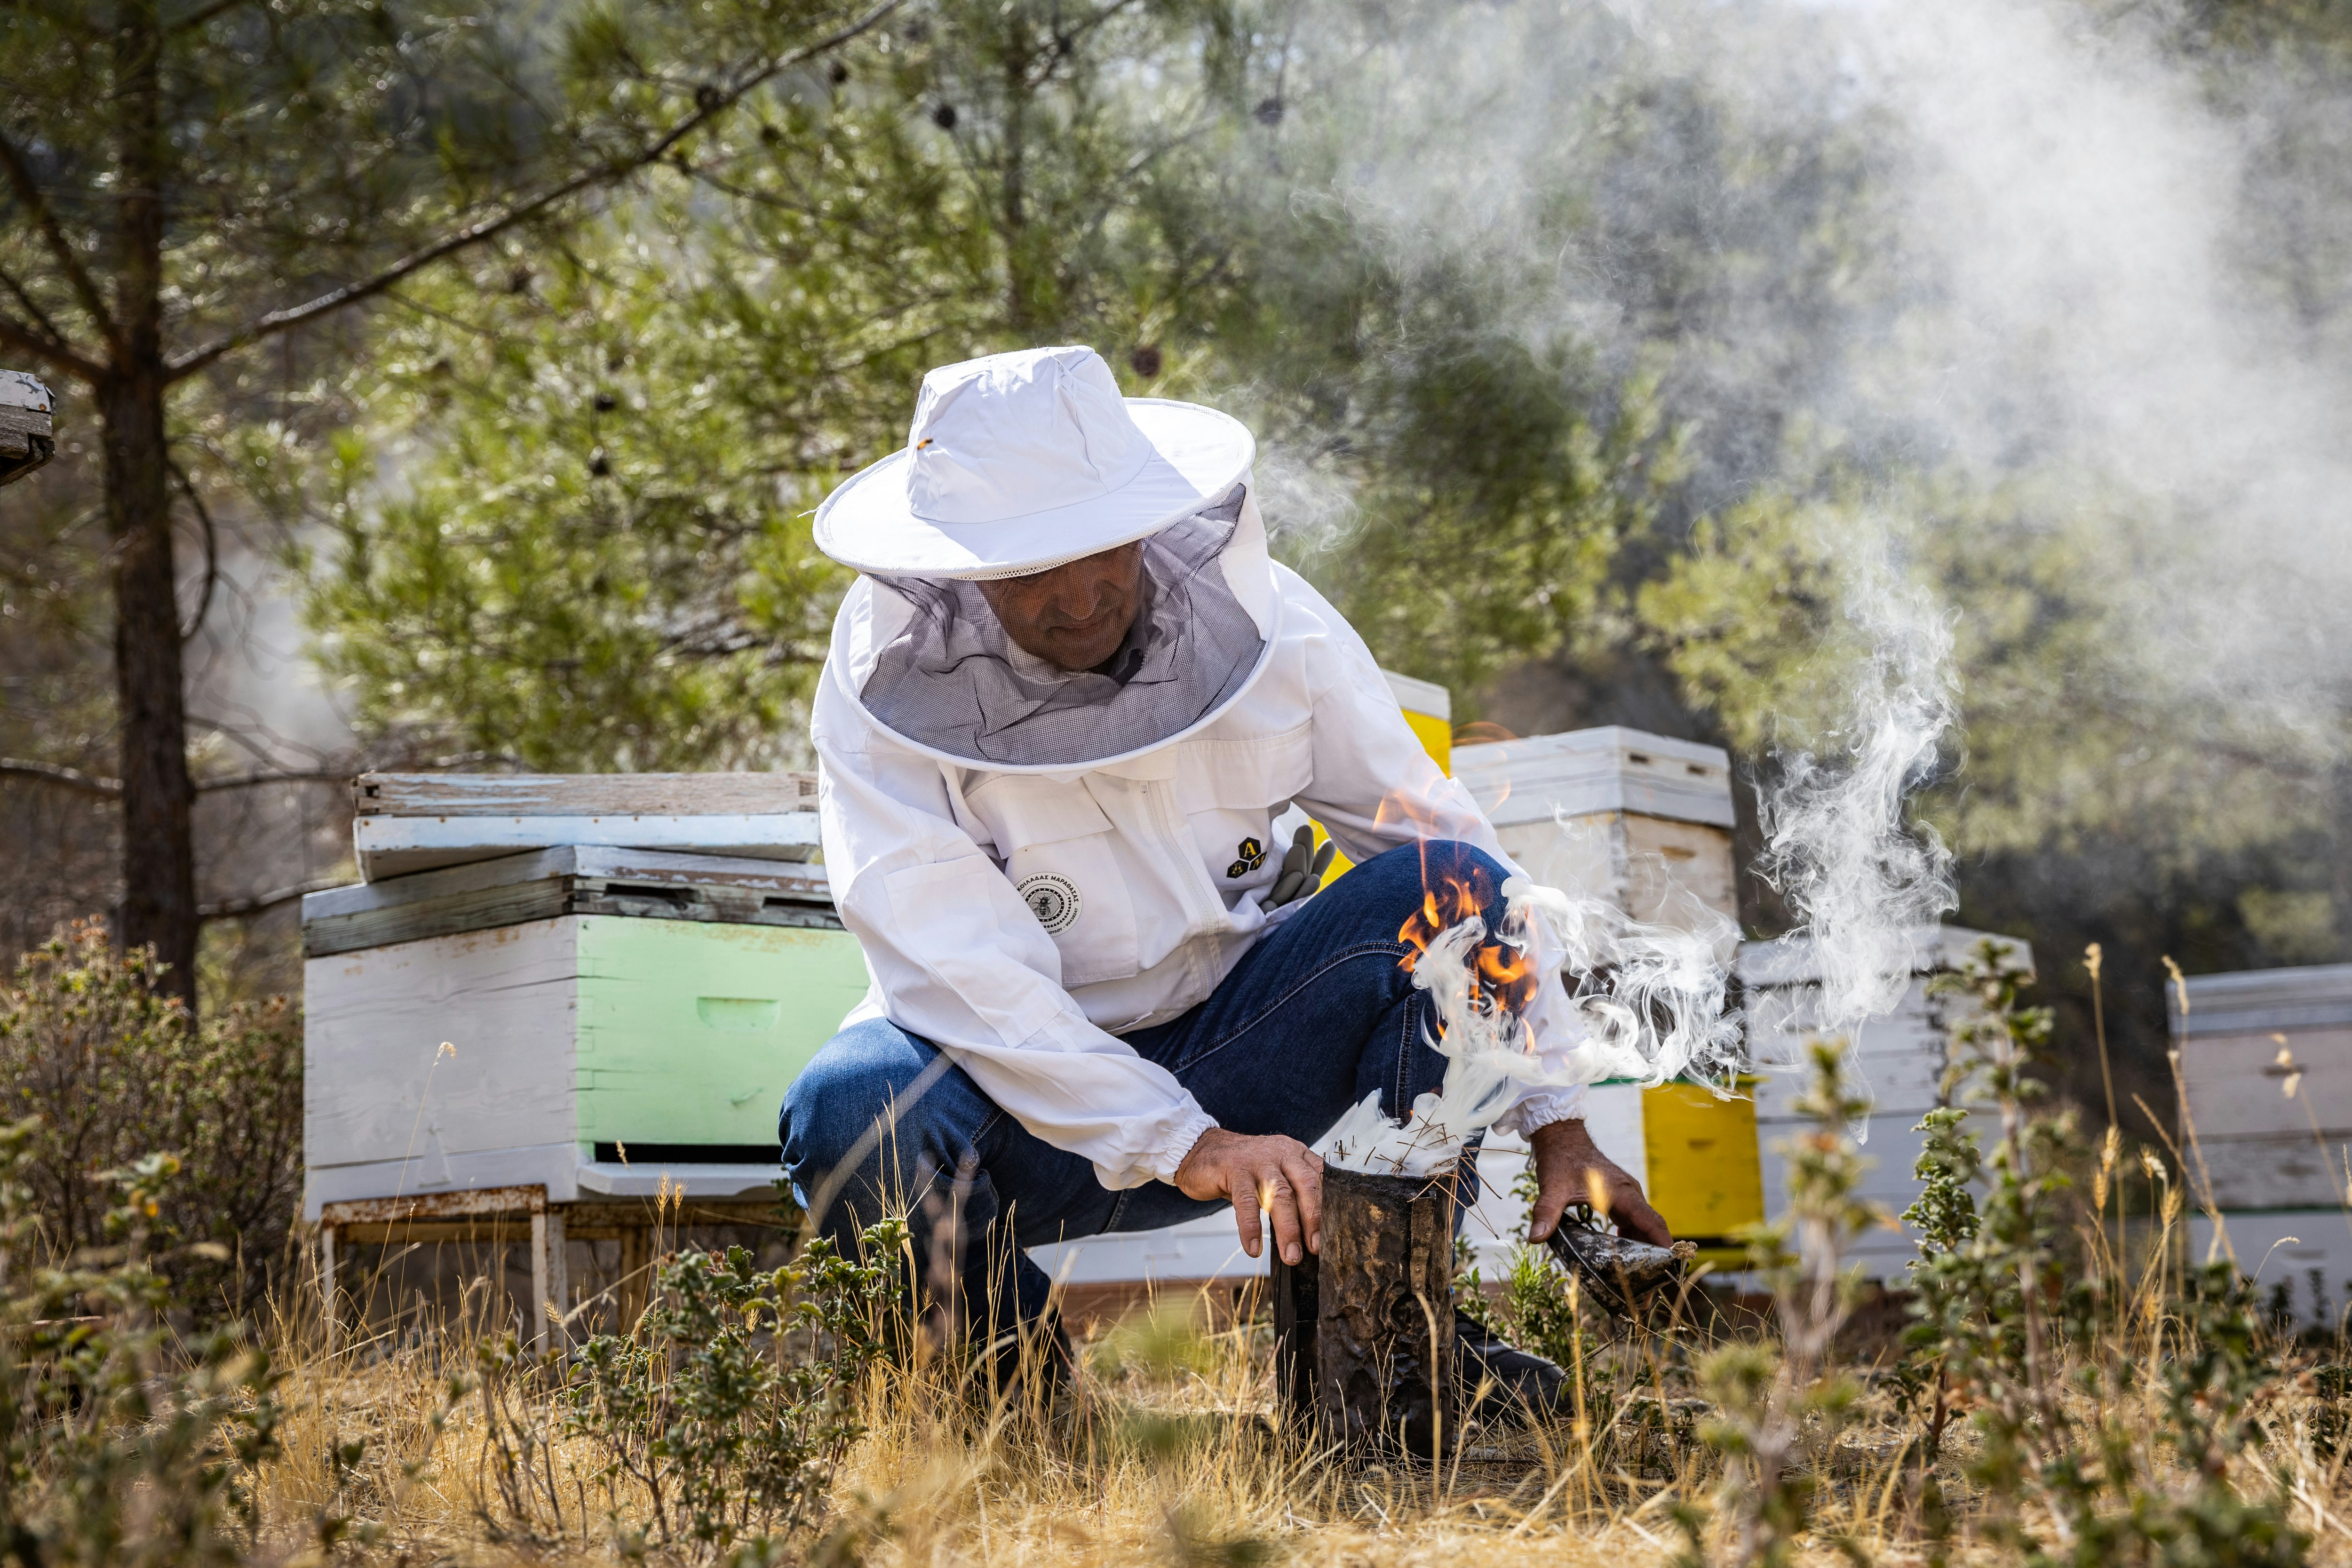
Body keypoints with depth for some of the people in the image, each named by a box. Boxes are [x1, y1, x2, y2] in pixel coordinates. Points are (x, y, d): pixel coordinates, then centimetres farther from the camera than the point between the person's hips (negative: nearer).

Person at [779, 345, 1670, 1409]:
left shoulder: (1260, 617, -9)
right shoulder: (889, 676, -17)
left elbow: (1450, 849, -3)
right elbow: (957, 971, -26)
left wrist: (1557, 1120, -8)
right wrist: (1187, 1145, -35)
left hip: (1230, 1059, 3)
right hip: (1031, 1109, -2)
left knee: (1455, 889, -20)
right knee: (852, 1110, -35)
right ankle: (1014, 1358, -4)